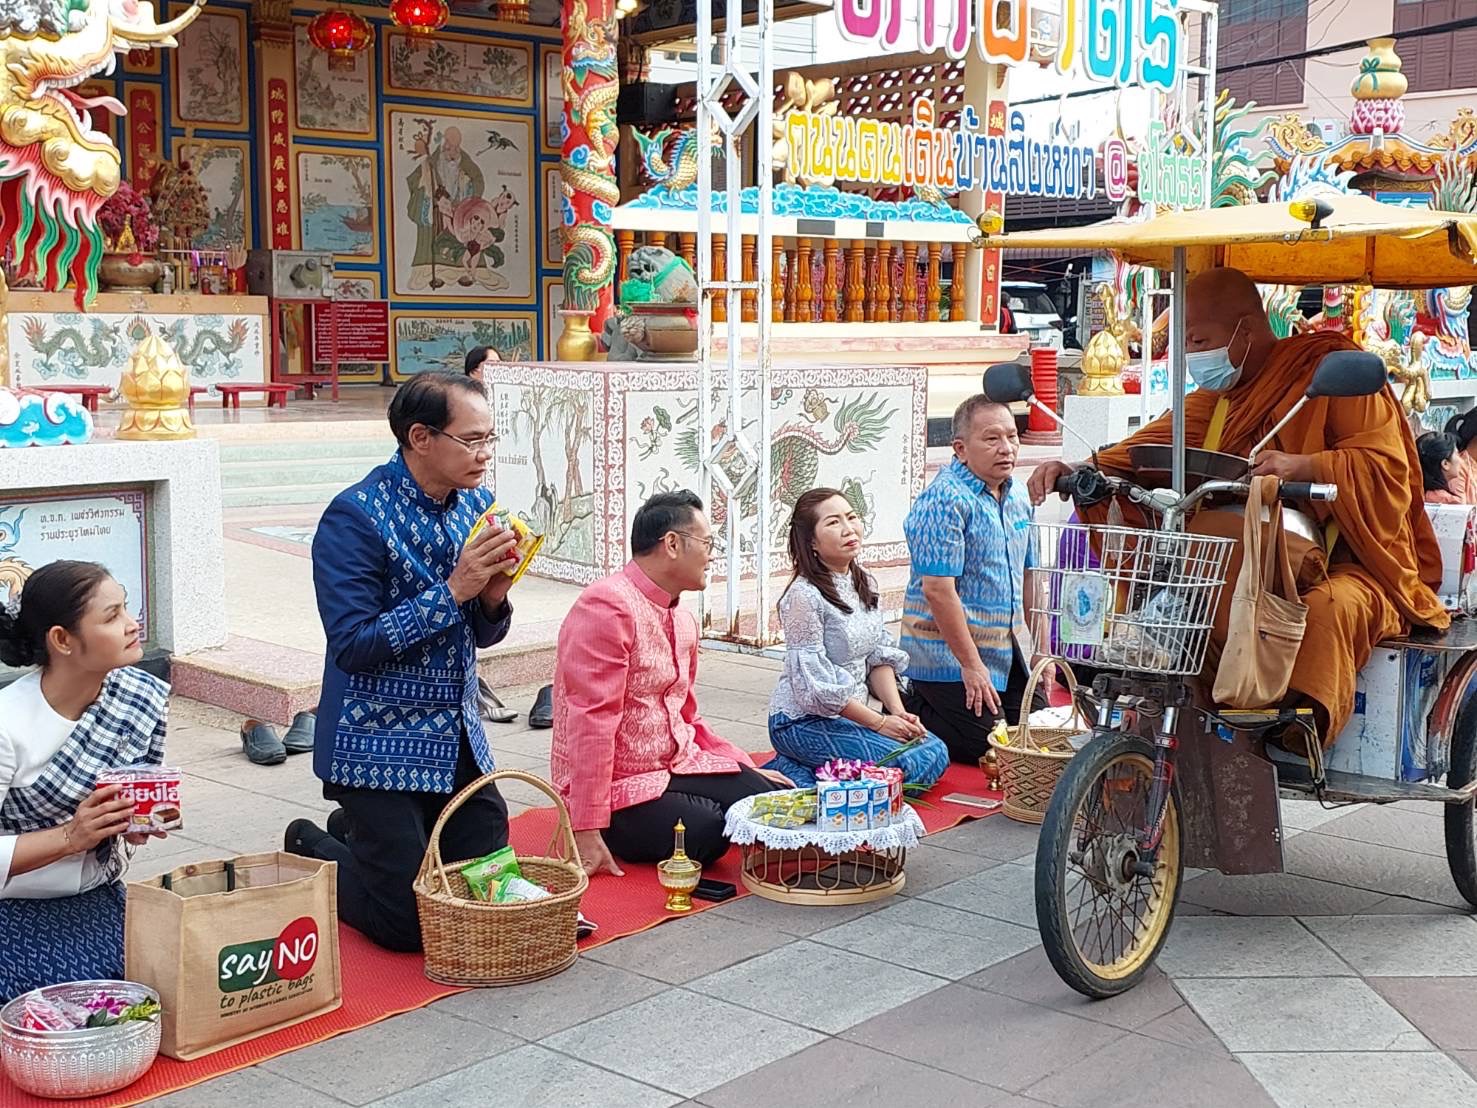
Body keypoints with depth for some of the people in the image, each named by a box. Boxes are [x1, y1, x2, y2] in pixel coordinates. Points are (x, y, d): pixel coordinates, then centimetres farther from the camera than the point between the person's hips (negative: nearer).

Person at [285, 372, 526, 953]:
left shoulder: (477, 503, 4)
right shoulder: (354, 517, -17)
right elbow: (354, 648, -21)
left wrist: (493, 595, -11)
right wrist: (453, 589, -25)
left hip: (458, 740, 7)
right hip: (380, 744, -7)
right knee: (408, 921, -5)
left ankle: (354, 832, 33)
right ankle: (312, 853, 24)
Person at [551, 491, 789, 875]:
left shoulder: (683, 620, 14)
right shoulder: (608, 607, -16)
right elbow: (591, 722, -22)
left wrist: (748, 769, 10)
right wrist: (587, 833, -26)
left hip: (678, 765, 8)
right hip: (620, 786, -7)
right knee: (704, 832, -30)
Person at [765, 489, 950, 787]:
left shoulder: (865, 583, 7)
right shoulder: (804, 595, -19)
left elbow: (880, 657, 10)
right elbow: (815, 686, -20)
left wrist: (899, 712, -5)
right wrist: (879, 722, -15)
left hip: (850, 714, 9)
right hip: (803, 721, -9)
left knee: (935, 752, 3)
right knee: (910, 764, -19)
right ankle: (792, 773, -6)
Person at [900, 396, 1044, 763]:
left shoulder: (1018, 497, 10)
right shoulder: (944, 499, -18)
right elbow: (938, 589, -22)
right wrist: (971, 665, -21)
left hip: (1010, 653, 8)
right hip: (951, 656, -8)